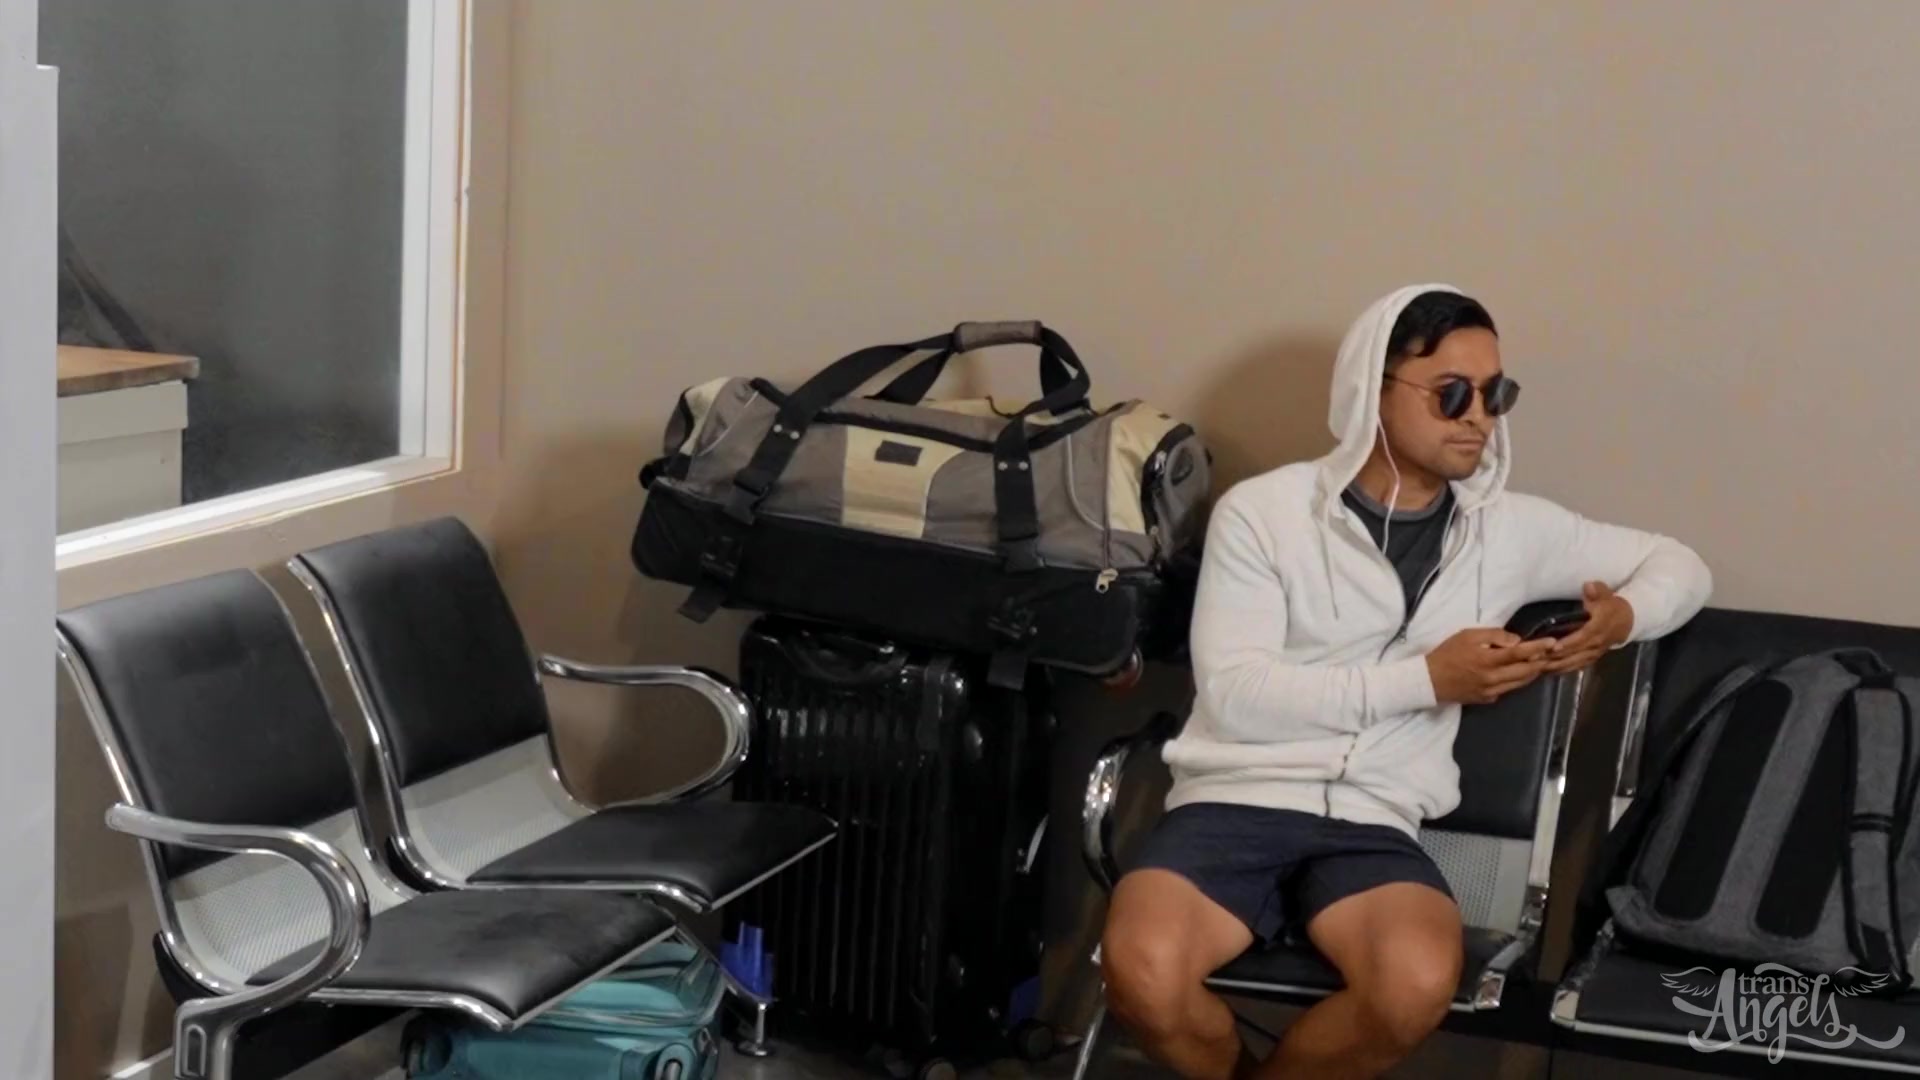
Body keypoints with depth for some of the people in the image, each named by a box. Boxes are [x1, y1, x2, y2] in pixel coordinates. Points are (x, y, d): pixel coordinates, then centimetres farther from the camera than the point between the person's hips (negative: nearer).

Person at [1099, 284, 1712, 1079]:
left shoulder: (1509, 529, 11)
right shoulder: (1263, 511, 0)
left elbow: (1680, 564, 22)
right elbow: (1234, 694, -9)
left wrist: (1624, 616, -3)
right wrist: (1427, 678, -13)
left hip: (1372, 824, 2)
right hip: (1234, 802, -2)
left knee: (1418, 987, -33)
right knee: (1144, 974, -33)